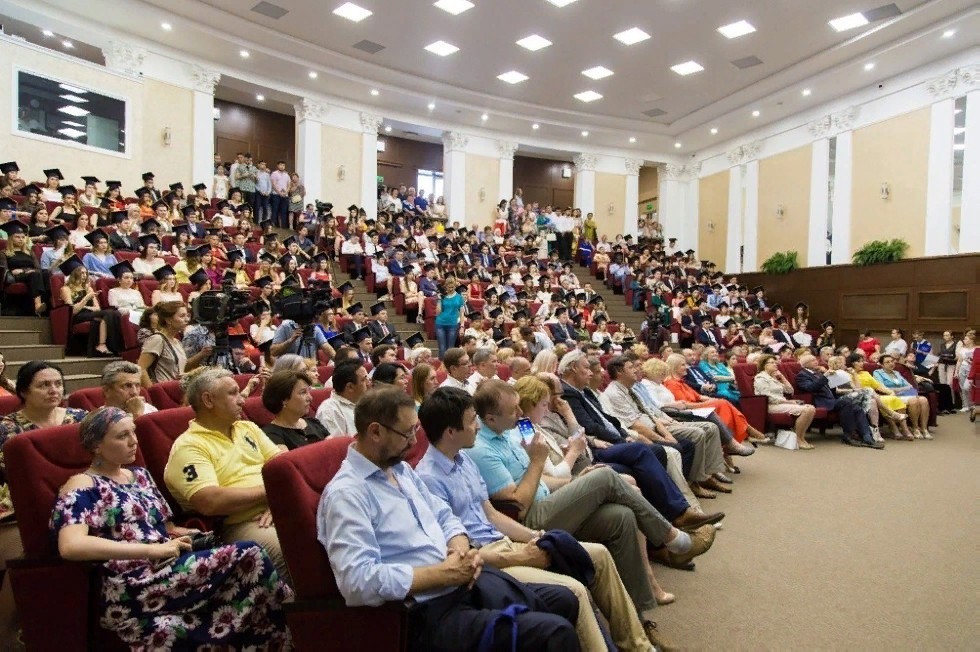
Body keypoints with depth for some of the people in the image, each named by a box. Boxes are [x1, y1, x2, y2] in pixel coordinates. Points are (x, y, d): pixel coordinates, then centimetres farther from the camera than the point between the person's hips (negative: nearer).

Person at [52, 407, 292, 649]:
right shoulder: (82, 485, -1)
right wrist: (154, 549, -21)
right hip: (131, 588, -6)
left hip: (169, 567, 6)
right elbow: (70, 546, -19)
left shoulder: (140, 475, 20)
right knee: (248, 556, -23)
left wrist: (183, 534, 1)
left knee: (248, 558, -23)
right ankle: (273, 639, -8)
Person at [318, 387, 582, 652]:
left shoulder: (401, 469, 11)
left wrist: (461, 551, -8)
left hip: (464, 584, 9)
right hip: (428, 611, -9)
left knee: (564, 600, 16)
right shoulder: (346, 493, -19)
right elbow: (359, 581, -28)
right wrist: (442, 573, -21)